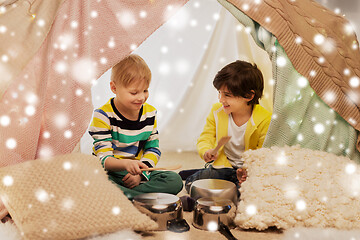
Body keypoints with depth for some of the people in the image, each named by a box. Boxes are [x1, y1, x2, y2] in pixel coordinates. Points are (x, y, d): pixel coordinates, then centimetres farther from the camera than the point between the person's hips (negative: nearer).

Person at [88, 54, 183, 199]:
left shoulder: (149, 113, 4)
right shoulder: (103, 115, -13)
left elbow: (153, 149, 8)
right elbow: (103, 159, -18)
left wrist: (140, 172, -11)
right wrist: (125, 164, -40)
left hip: (138, 171, 5)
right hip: (110, 173, -4)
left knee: (175, 180, -18)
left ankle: (125, 195, -22)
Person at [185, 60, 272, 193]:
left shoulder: (265, 120, -16)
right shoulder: (217, 112, -2)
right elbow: (205, 138, 4)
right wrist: (207, 151, -22)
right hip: (223, 165, 3)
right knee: (191, 184, -16)